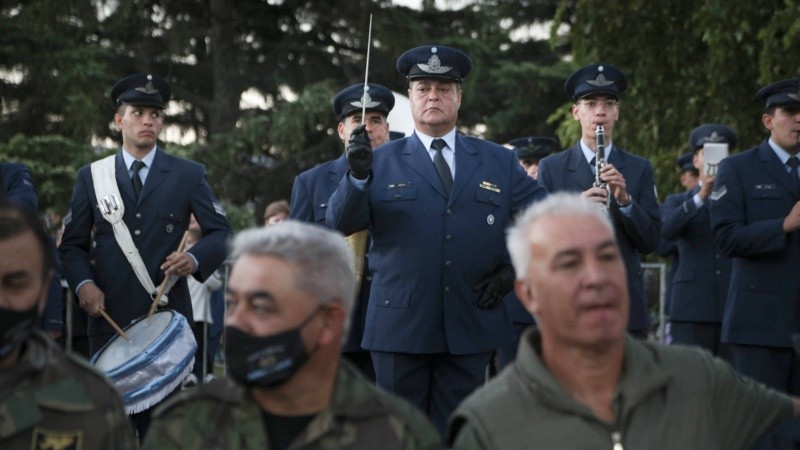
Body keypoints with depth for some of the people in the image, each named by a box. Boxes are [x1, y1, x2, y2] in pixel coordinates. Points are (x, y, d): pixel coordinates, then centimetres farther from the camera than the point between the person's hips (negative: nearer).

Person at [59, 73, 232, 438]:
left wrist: (195, 259, -14)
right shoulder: (91, 176, 11)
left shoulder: (188, 175, 8)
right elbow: (73, 244, 10)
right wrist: (83, 282, -9)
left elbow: (221, 233, 7)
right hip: (109, 315, 1)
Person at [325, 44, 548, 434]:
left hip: (470, 328, 1)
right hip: (400, 327, -1)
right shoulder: (382, 162, 5)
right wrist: (358, 176, -22)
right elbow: (339, 224, -5)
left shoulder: (499, 162, 11)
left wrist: (514, 269, 1)